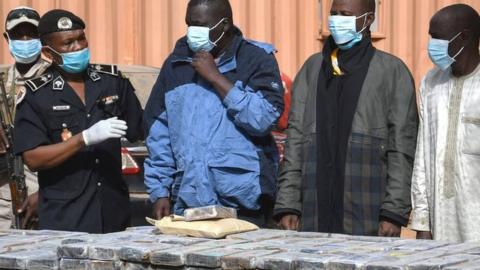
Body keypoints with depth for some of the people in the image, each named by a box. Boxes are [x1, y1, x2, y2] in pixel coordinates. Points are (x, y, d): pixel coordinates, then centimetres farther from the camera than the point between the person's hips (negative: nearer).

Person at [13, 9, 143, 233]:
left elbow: (140, 131, 15)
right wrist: (85, 139, -19)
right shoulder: (36, 95, -3)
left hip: (113, 212, 3)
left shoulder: (112, 80, 8)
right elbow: (33, 159, -10)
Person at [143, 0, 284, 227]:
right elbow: (159, 133, 11)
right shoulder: (177, 62, 12)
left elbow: (264, 119, -12)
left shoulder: (257, 59, 2)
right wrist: (160, 192, 4)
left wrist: (215, 77, -10)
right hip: (186, 202, 3)